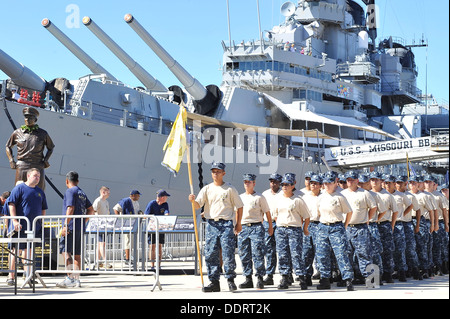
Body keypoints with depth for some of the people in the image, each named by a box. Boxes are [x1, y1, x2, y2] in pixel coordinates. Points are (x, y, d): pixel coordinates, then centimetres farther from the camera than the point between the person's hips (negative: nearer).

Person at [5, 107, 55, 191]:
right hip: (22, 167, 0)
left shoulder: (42, 134, 8)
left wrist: (45, 160, 5)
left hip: (37, 167, 0)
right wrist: (11, 161, 9)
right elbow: (8, 146, 21)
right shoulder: (17, 133, 8)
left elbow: (50, 148, 20)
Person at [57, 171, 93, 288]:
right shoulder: (82, 193, 18)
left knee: (65, 250, -10)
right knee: (77, 253, 9)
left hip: (71, 226, -8)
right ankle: (77, 280, 9)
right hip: (80, 227, 8)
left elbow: (70, 209, -17)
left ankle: (70, 278, -18)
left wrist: (65, 225, -19)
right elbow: (90, 210, 20)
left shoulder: (70, 191, -6)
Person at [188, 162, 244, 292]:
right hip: (211, 224, 3)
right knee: (210, 254, 1)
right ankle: (214, 282, 7)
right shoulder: (207, 189, 11)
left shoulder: (230, 189, 5)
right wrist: (193, 200, -20)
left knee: (228, 253, -9)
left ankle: (230, 279, 3)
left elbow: (239, 206, 8)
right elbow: (198, 206, 2)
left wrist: (238, 223, 2)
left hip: (226, 224, -3)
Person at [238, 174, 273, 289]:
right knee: (244, 255, 4)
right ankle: (248, 279, 10)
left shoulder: (260, 197, 1)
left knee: (257, 254, -10)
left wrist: (270, 227, 3)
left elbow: (267, 212, 4)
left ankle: (260, 278, -5)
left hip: (256, 228, -5)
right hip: (243, 227, 5)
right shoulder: (240, 197, 15)